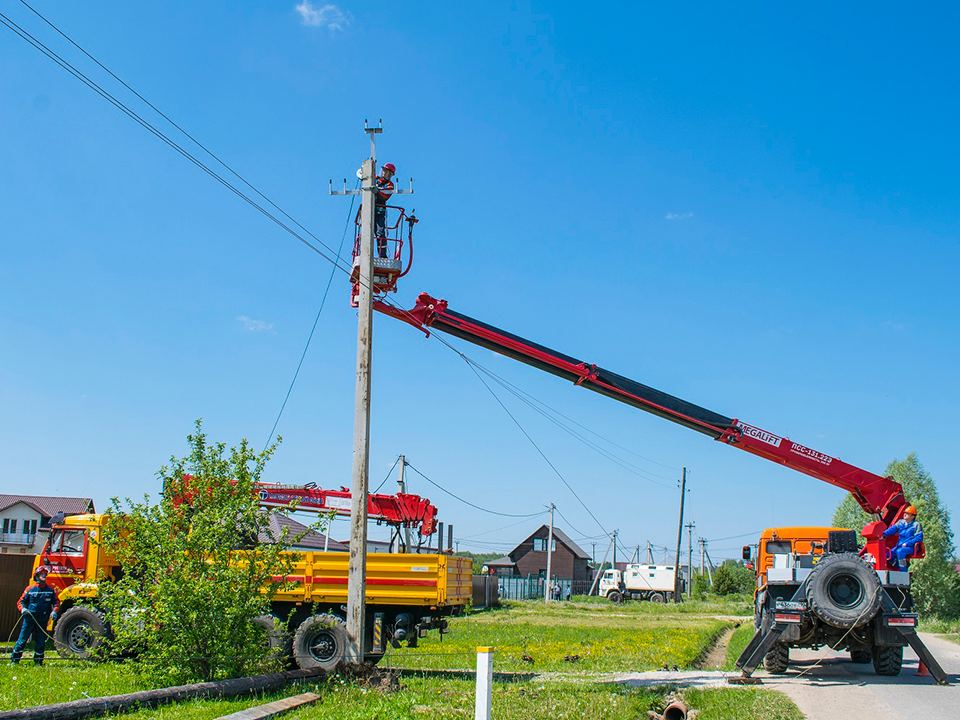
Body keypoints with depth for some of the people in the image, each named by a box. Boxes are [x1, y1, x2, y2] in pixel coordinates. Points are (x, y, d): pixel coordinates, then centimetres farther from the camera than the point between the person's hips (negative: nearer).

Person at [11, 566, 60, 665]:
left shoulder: (50, 590, 6)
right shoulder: (30, 589, 1)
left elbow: (56, 602, 9)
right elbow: (21, 601, 5)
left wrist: (54, 611, -9)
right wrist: (23, 609, -15)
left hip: (42, 621, 2)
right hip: (29, 619, -2)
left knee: (41, 642, 7)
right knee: (22, 640, 0)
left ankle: (38, 662, 17)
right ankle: (14, 660, 9)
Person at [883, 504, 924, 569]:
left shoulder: (916, 525, -1)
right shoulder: (901, 522, 15)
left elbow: (919, 537, -10)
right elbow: (892, 529, 3)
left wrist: (907, 543, -18)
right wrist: (884, 534, -16)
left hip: (911, 547, -6)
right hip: (899, 546, 6)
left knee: (900, 551, -34)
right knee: (891, 553, -19)